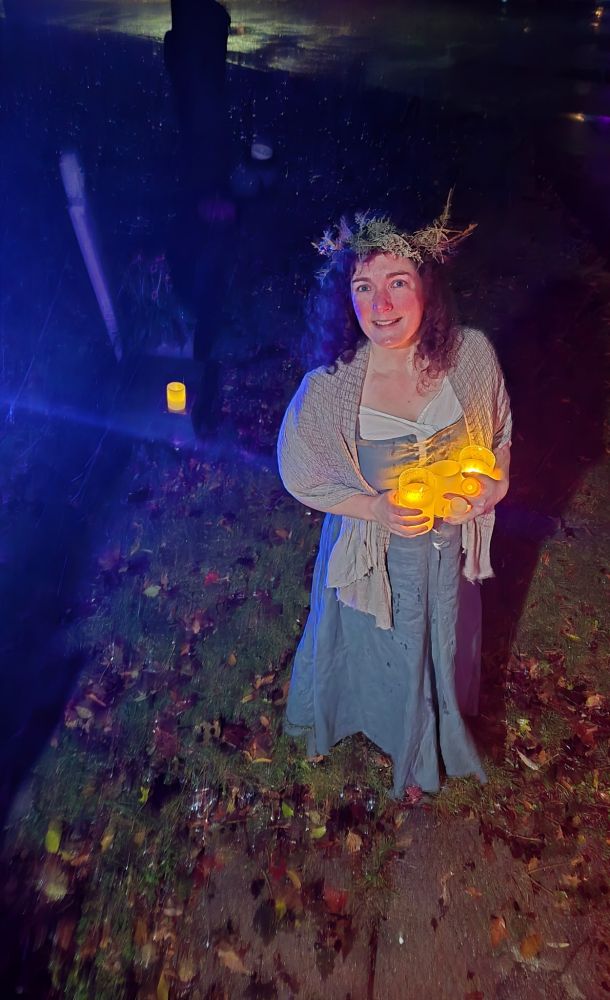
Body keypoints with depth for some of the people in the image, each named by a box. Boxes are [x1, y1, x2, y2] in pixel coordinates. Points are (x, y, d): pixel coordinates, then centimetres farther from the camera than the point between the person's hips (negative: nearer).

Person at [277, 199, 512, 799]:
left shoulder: (471, 355, -20)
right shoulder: (328, 389, -28)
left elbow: (500, 427, 1)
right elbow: (301, 477, -12)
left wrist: (496, 478, -17)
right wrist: (377, 508, -25)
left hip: (449, 544, 4)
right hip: (374, 555, -3)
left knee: (441, 647, 29)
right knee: (375, 651, 24)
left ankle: (423, 747, 63)